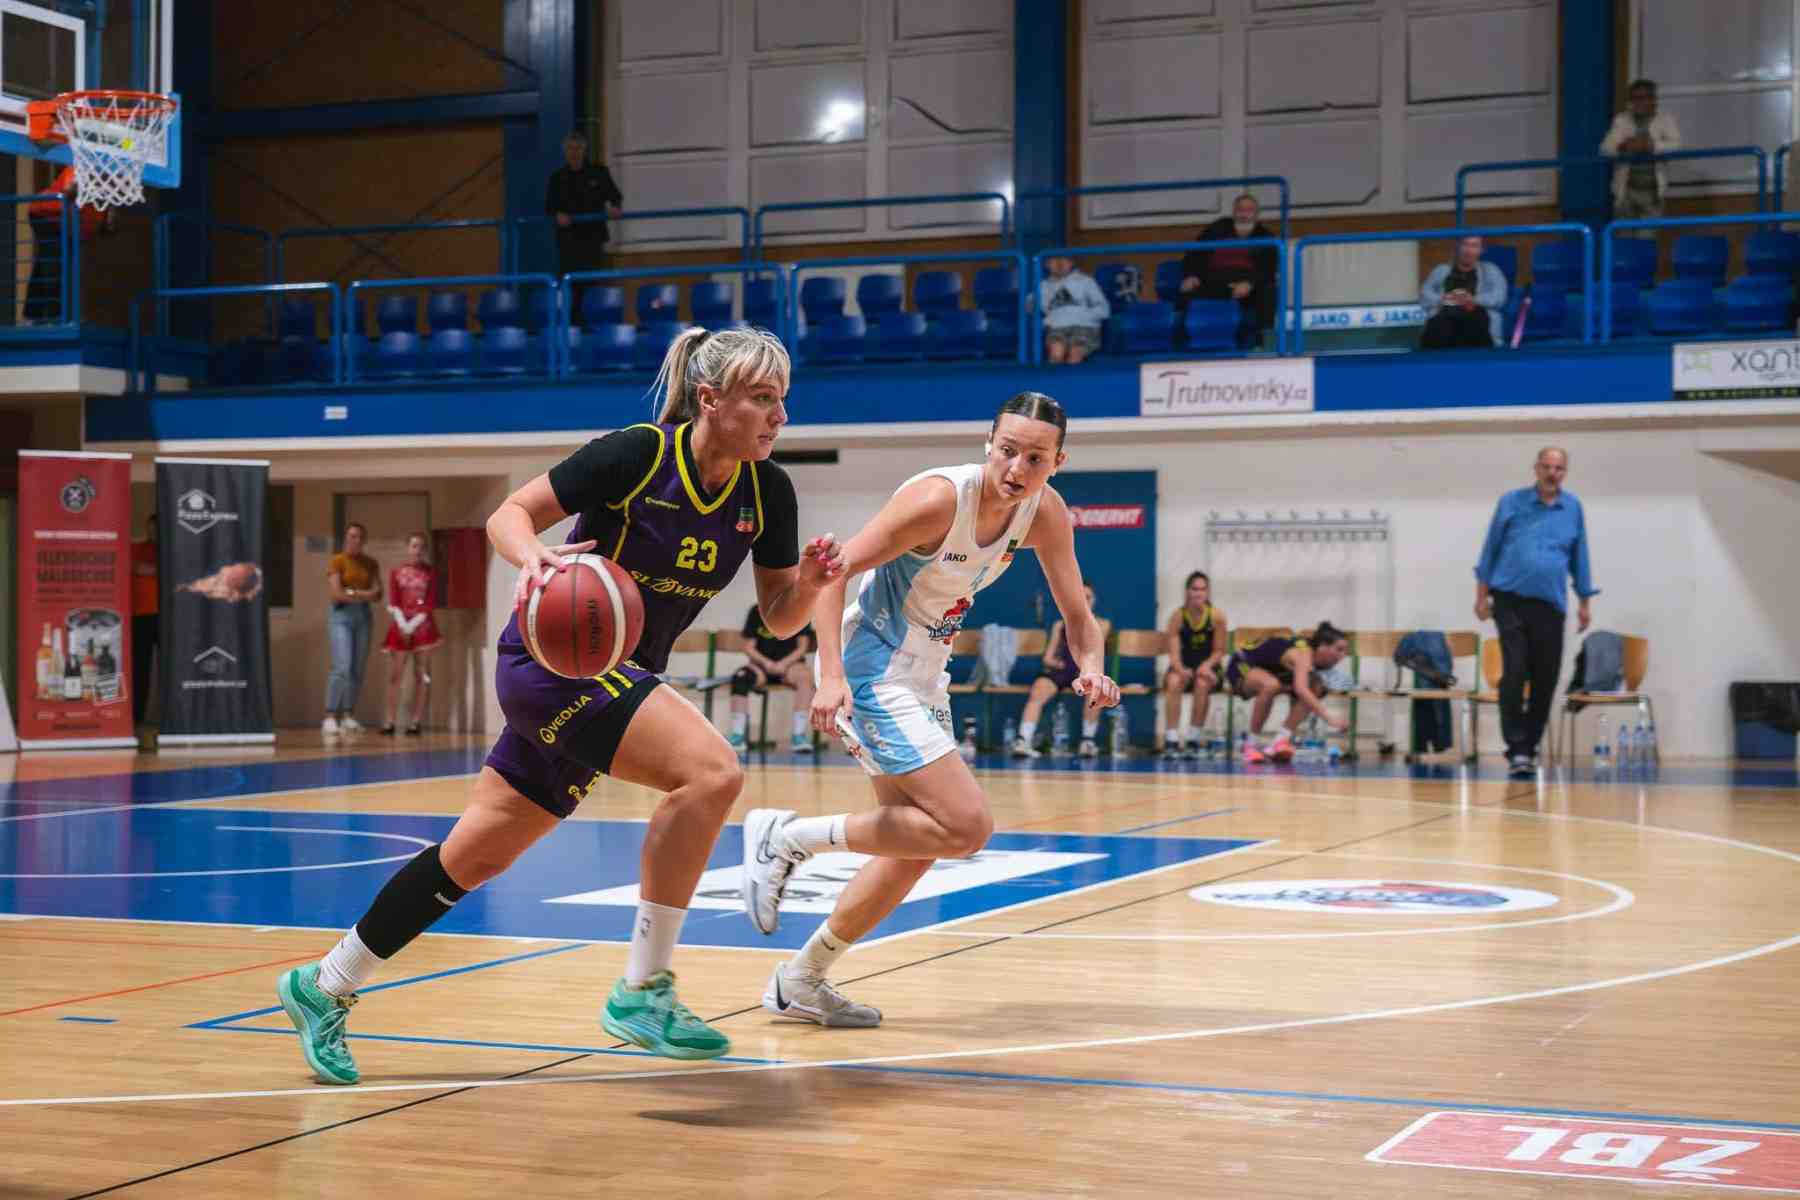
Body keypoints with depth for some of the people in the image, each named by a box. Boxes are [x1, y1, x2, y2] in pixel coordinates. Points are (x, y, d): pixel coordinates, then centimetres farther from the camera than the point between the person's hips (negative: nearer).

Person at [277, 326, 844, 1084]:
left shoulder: (767, 492, -1)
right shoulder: (639, 454, -17)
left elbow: (779, 619, 4)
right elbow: (507, 515, -11)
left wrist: (811, 581, -17)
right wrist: (533, 559, -32)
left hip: (621, 680, 7)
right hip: (553, 658, -7)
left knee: (477, 856, 12)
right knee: (711, 770, -26)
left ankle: (323, 987, 28)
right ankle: (641, 990, -16)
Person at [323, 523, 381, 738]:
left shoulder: (371, 564, 12)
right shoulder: (337, 561, -2)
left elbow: (378, 595, 5)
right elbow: (337, 594, -11)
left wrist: (353, 593, -10)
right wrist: (365, 595, -6)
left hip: (363, 615, 5)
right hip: (342, 615, -5)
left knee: (358, 670, 3)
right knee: (342, 667, -16)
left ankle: (348, 717, 10)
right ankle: (330, 717, -16)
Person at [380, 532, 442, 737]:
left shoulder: (429, 573, 4)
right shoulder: (397, 572, 7)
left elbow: (430, 604, -1)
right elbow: (393, 603, 2)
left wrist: (413, 625, -10)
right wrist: (403, 624, -11)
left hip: (422, 626, -1)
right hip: (401, 627, 1)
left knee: (422, 676, -3)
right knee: (395, 676, -2)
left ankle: (417, 722, -1)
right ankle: (389, 722, 0)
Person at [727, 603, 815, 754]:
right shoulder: (756, 611, 4)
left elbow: (802, 647, -1)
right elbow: (749, 647, 2)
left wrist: (784, 663, -17)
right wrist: (766, 662, -16)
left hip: (789, 664, -1)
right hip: (762, 664, 1)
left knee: (804, 676, -35)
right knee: (740, 677, -31)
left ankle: (798, 736, -35)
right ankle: (738, 736, -29)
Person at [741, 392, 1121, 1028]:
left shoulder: (1045, 513, -3)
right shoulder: (940, 497, -24)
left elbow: (1078, 617, 4)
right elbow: (831, 570, -24)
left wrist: (1090, 667, -19)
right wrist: (832, 675, -35)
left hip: (923, 673, 9)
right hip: (871, 666, -9)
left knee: (921, 842, 14)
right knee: (966, 825, -17)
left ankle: (799, 982, 25)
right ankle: (788, 835, -7)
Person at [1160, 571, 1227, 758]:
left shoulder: (1216, 616, -8)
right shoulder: (1177, 616, -8)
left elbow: (1219, 651, -3)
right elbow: (1173, 652, -12)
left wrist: (1207, 665, -22)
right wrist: (1180, 669, -32)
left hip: (1207, 667, 0)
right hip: (1183, 667, 0)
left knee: (1202, 684, -33)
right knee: (1174, 682, -32)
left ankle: (1193, 739, -22)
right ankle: (1171, 740, -31)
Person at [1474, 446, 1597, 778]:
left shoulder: (1573, 508, 8)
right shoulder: (1511, 502, 2)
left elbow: (1579, 557, 13)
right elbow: (1491, 548, 5)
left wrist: (1585, 603, 11)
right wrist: (1482, 594, 1)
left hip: (1551, 605, 2)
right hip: (1511, 599, -2)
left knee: (1546, 680, 3)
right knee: (1514, 674, -10)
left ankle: (1530, 745, 17)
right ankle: (1516, 748, -5)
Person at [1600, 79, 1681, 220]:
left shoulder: (1665, 119, 4)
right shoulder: (1621, 121, 8)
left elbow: (1676, 145, -11)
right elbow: (1605, 148, -3)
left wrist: (1651, 145, -26)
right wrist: (1623, 146, -24)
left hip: (1652, 190, -2)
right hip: (1626, 189, 2)